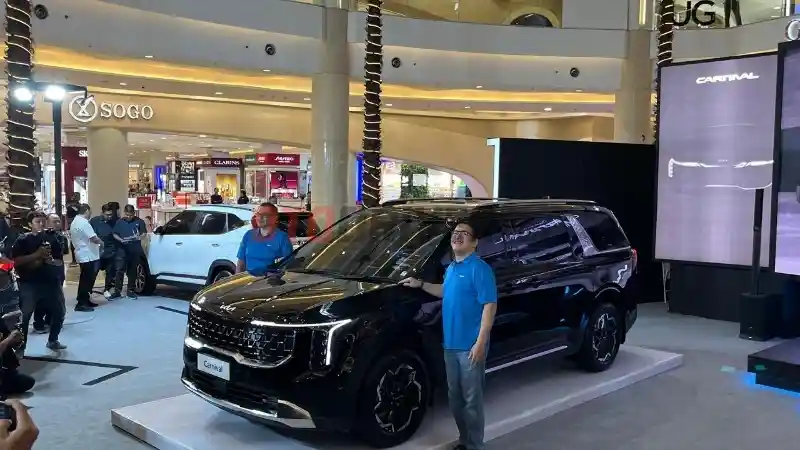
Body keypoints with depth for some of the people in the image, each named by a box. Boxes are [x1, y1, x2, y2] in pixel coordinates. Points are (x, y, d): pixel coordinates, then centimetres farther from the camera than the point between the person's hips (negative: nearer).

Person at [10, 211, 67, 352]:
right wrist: (36, 255, -22)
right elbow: (16, 261, -14)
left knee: (59, 312, 12)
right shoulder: (23, 240, -4)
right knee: (24, 316, -5)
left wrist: (50, 260, -13)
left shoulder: (51, 239, 6)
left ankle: (52, 340, 30)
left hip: (50, 282, 4)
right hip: (29, 284, -4)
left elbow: (60, 262, 9)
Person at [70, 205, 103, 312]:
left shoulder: (75, 222, 16)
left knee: (86, 279, 16)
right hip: (88, 256, -11)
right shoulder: (83, 222, -17)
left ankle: (85, 300, 23)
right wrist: (101, 243, -1)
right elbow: (94, 238, -22)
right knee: (87, 280, -7)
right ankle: (81, 303, -5)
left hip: (83, 255, 11)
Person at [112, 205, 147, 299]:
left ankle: (130, 291, 15)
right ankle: (117, 291, -1)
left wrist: (139, 237, -14)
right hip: (122, 249, 0)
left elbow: (144, 233, 7)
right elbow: (114, 234, 9)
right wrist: (120, 239, -10)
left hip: (135, 250, 0)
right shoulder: (119, 222, 7)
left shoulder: (139, 222, 3)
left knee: (132, 271, 7)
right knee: (119, 270, -5)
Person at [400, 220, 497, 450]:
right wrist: (421, 285, 19)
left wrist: (480, 342, -23)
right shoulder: (451, 268, 13)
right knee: (455, 397, 17)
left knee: (471, 399, 1)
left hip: (470, 346, -9)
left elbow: (490, 304, -19)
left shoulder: (479, 268, -14)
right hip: (451, 344, 9)